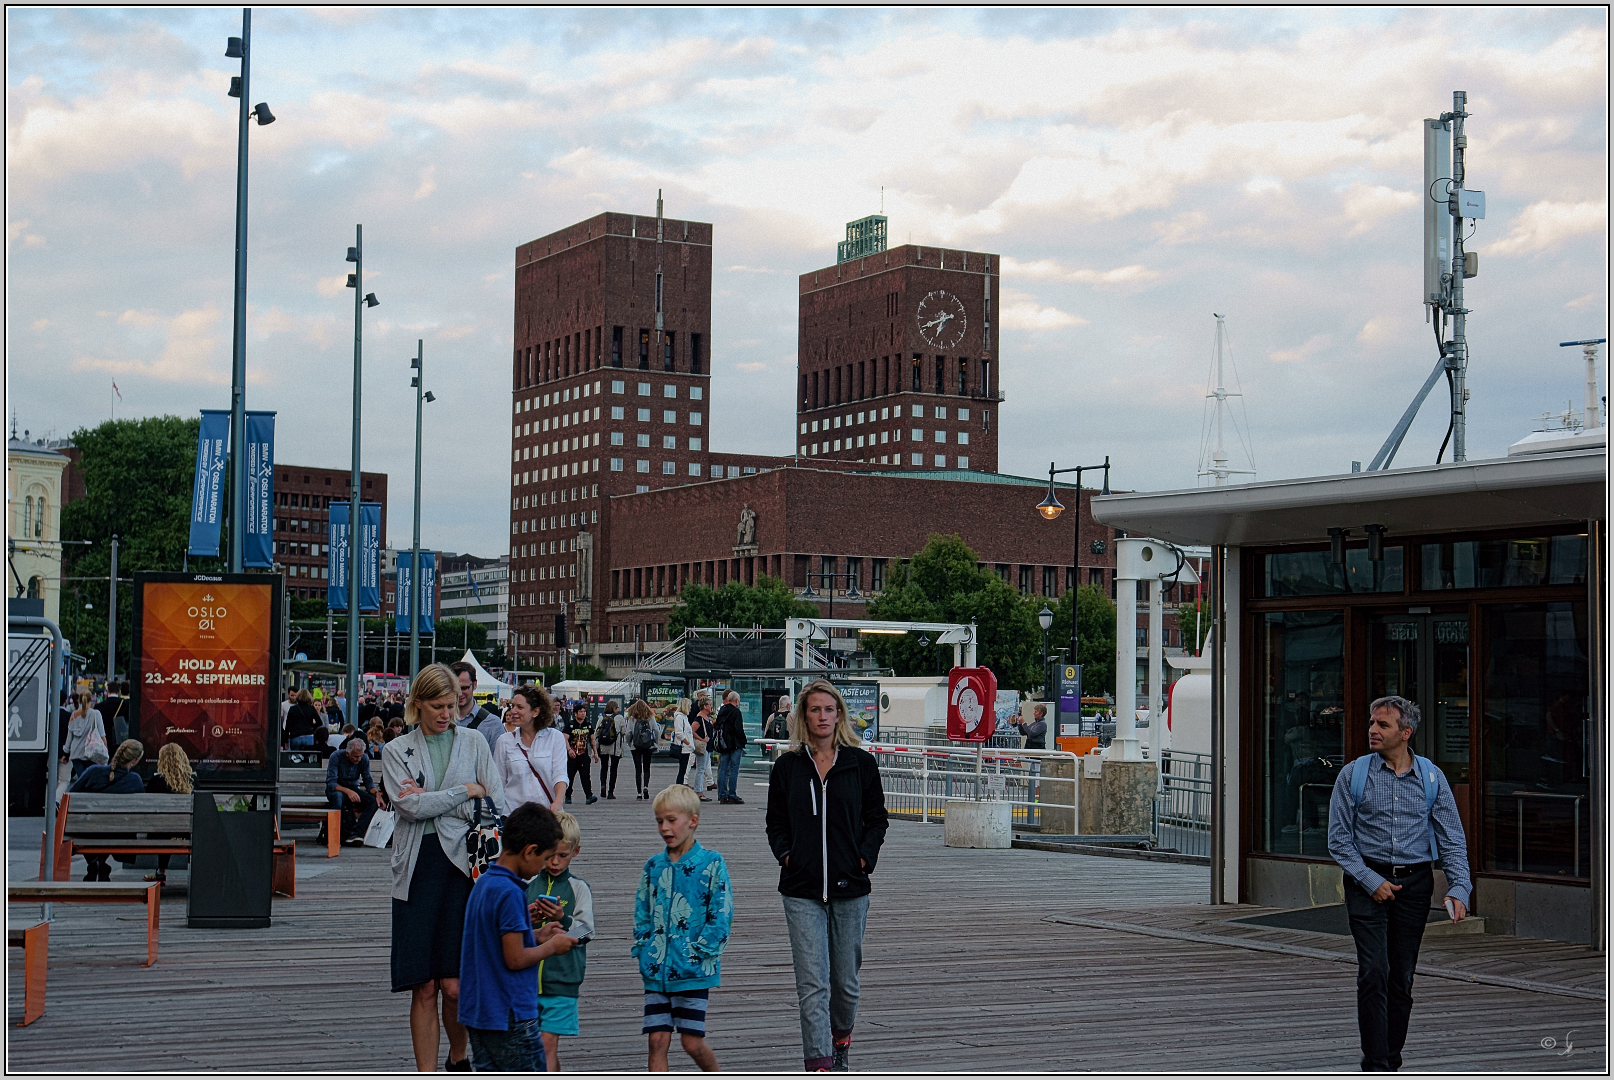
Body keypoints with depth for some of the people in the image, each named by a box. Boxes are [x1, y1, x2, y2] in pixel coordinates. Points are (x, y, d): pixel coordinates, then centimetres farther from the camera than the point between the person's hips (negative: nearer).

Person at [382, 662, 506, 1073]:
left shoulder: (473, 742, 11)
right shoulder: (396, 751, 10)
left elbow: (496, 804, 1)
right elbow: (409, 806, -6)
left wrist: (433, 801, -6)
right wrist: (465, 791, -3)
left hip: (462, 865, 0)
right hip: (417, 868, 0)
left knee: (455, 986, -5)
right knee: (424, 988, -1)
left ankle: (458, 1057, 21)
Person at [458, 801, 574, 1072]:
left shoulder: (483, 883, 9)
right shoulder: (510, 892, -19)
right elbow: (515, 959, -19)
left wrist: (535, 936, 14)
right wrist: (551, 947, -4)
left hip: (476, 1009, 9)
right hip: (510, 1015, -9)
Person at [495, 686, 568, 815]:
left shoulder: (555, 738, 4)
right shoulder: (504, 741, 8)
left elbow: (560, 775, -3)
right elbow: (498, 781, 11)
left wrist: (557, 803, -20)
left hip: (547, 811, -1)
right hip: (513, 813, 1)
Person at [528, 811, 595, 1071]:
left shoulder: (579, 888, 0)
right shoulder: (528, 886, 7)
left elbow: (585, 931, -6)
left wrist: (562, 919, -23)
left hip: (562, 978, -3)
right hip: (528, 977, 3)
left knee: (548, 1042, -7)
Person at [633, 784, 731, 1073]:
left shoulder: (711, 863, -5)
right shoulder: (654, 865, 9)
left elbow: (721, 913, -7)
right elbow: (641, 912, 15)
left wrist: (699, 952, -12)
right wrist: (643, 949, 2)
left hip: (693, 970, -4)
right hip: (656, 970, 4)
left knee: (692, 1042, 0)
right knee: (657, 1039, 0)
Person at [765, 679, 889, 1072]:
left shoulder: (861, 763, 3)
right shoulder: (788, 766, 6)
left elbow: (877, 818, 7)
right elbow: (775, 822, 12)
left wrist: (865, 857, -6)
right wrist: (785, 853, -4)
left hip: (850, 886, 1)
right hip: (802, 889, 0)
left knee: (845, 979, 12)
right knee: (812, 983, -9)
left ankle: (841, 1037, 40)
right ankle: (819, 1064, -10)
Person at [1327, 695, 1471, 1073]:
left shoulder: (1432, 778, 4)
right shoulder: (1353, 774, -1)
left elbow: (1452, 839, 3)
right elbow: (1338, 838, -1)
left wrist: (1458, 888, -11)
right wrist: (1371, 881, -11)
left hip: (1414, 884, 2)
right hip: (1367, 882, -2)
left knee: (1402, 978, 8)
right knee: (1374, 973, -12)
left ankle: (1392, 1061, 20)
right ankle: (1375, 1066, -11)